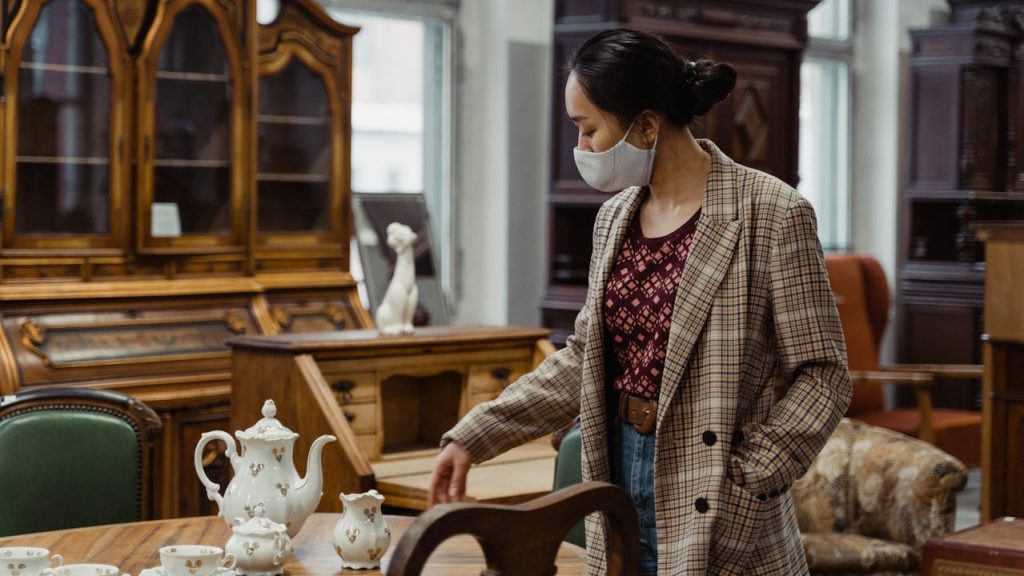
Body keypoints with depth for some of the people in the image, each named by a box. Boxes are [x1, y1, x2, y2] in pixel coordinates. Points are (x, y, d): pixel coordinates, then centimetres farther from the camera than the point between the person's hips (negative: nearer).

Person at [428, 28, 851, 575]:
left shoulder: (771, 215, -12)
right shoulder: (615, 217, 8)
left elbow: (822, 376, -11)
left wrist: (745, 484, -17)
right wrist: (472, 437, 11)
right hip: (619, 477, 6)